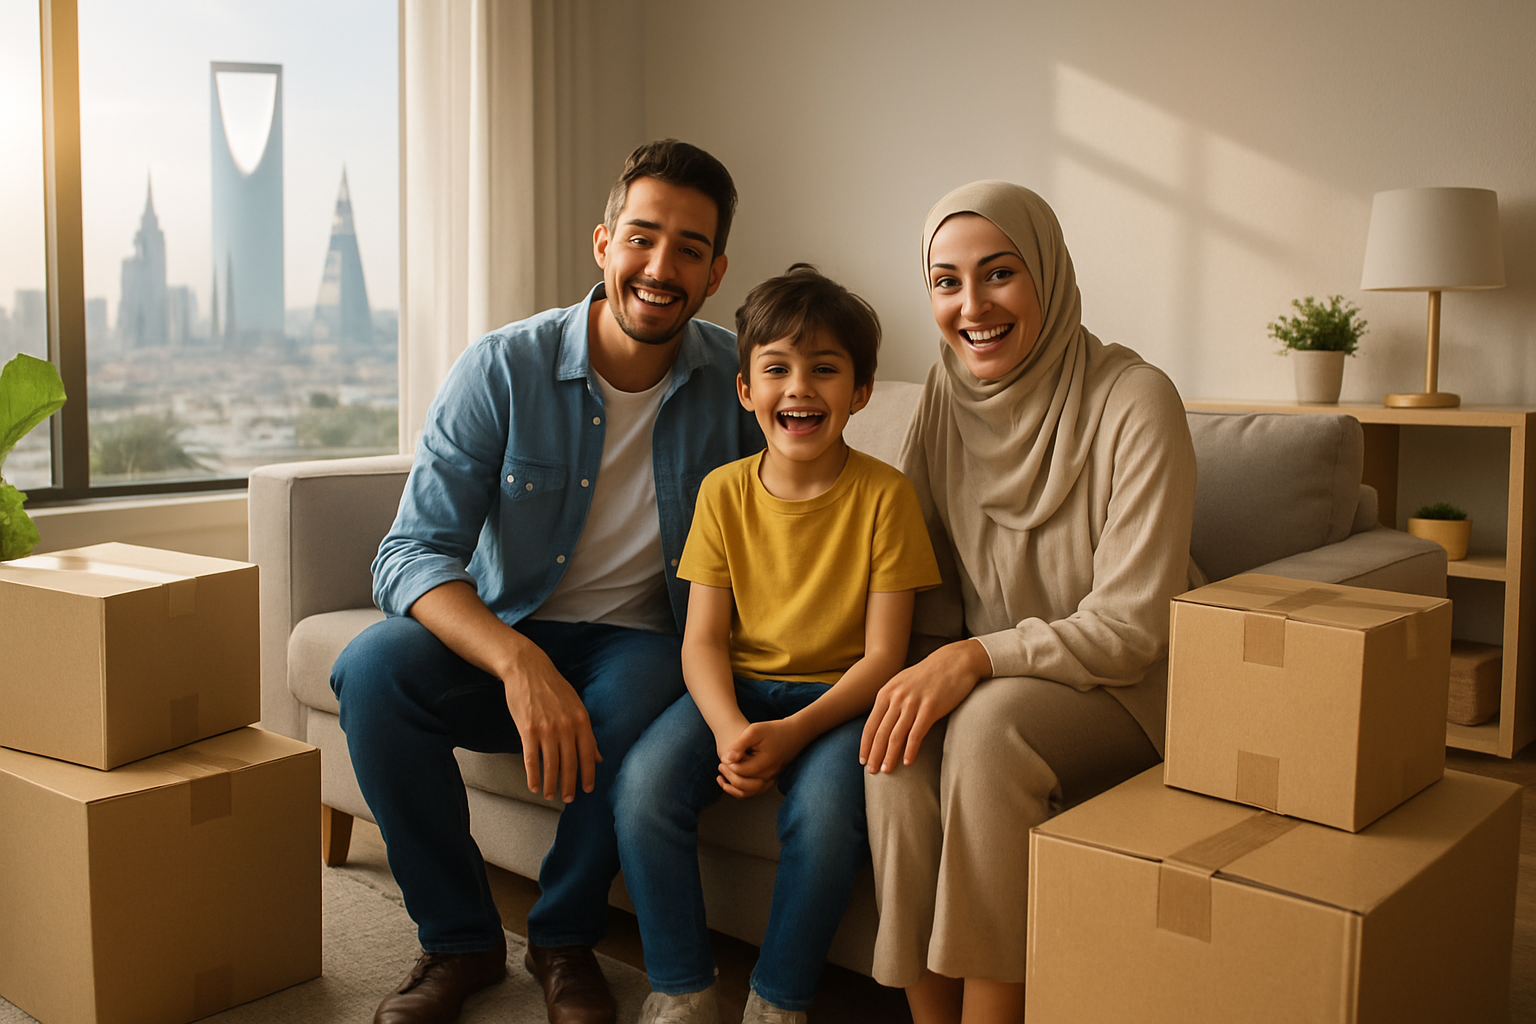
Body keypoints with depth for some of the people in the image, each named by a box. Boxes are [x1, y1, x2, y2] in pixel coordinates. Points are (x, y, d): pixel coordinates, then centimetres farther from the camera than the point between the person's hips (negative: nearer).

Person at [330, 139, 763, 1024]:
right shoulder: (503, 370, -12)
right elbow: (410, 557, -19)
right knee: (375, 669, -28)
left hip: (639, 642, 0)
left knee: (638, 703, -34)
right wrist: (519, 664, -37)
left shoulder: (737, 381, -7)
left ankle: (565, 937, -6)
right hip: (497, 633, 1)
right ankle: (460, 940, -7)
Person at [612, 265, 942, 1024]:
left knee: (824, 806, -32)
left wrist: (793, 732, -24)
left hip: (836, 698, -2)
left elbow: (882, 654, -9)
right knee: (644, 782, -23)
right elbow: (703, 637, -1)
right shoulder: (724, 491, 0)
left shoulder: (882, 495, -8)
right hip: (737, 689, 3)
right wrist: (728, 727, -21)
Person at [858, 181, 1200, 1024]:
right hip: (983, 683, 4)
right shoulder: (945, 395, 1)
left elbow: (1130, 626, -18)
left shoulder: (1134, 401, -16)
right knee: (900, 743, -27)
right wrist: (929, 670, -13)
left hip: (1122, 694, -4)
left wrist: (979, 657, -29)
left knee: (988, 723, -33)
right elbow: (932, 582, 7)